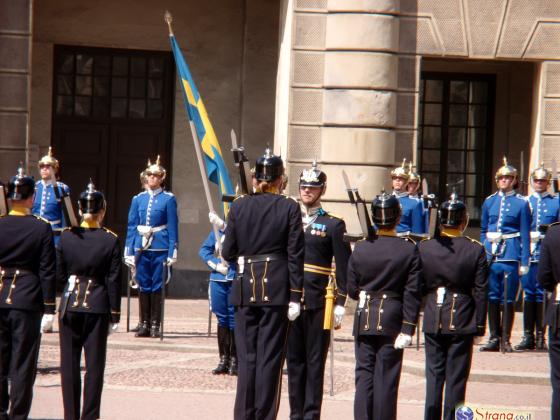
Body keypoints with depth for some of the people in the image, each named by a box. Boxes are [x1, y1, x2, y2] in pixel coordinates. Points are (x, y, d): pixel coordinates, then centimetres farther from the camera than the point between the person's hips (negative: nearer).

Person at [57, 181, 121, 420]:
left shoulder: (67, 237, -2)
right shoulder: (110, 240, -6)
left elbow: (59, 275, 2)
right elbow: (114, 281, -5)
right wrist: (115, 315, 0)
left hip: (70, 305, 2)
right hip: (98, 307, -1)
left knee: (69, 363, 8)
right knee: (94, 364, 3)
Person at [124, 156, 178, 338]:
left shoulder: (168, 199, 0)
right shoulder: (138, 199, 10)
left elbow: (173, 227, -1)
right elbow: (132, 226, 10)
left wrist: (172, 253, -7)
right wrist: (129, 252, 4)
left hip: (160, 249, -3)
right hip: (141, 248, 3)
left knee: (157, 287, -1)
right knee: (143, 286, 6)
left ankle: (155, 325, 4)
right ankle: (144, 324, 12)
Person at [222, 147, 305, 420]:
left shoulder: (239, 207, 0)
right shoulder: (289, 208, -5)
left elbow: (228, 252, 3)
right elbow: (295, 255, -6)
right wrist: (295, 296, -4)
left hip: (246, 287, 2)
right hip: (277, 288, -2)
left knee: (246, 354, 8)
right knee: (270, 355, 2)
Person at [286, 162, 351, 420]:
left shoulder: (333, 225, 2)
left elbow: (343, 267, 1)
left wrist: (340, 304, -6)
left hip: (318, 303, -3)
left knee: (315, 361, -1)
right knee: (294, 360, 6)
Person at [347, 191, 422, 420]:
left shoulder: (360, 249, -2)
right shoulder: (409, 250, -7)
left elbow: (352, 290, 3)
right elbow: (412, 293, -9)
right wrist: (408, 329, -8)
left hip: (364, 320, 2)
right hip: (393, 321, -2)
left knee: (364, 375, 6)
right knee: (386, 377, 2)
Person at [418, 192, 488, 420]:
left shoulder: (424, 247, -3)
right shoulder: (476, 250, -8)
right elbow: (480, 293, -5)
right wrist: (479, 326, 1)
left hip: (433, 321, 2)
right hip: (462, 321, -2)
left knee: (434, 375, 10)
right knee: (456, 377, 4)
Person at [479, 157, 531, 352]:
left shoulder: (521, 203, 1)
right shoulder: (489, 202, 12)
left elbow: (525, 235, 0)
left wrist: (524, 262, -5)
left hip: (510, 254, -3)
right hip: (490, 254, 3)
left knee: (508, 299, -1)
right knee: (492, 298, 4)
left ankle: (506, 340, 5)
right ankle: (494, 338, 11)